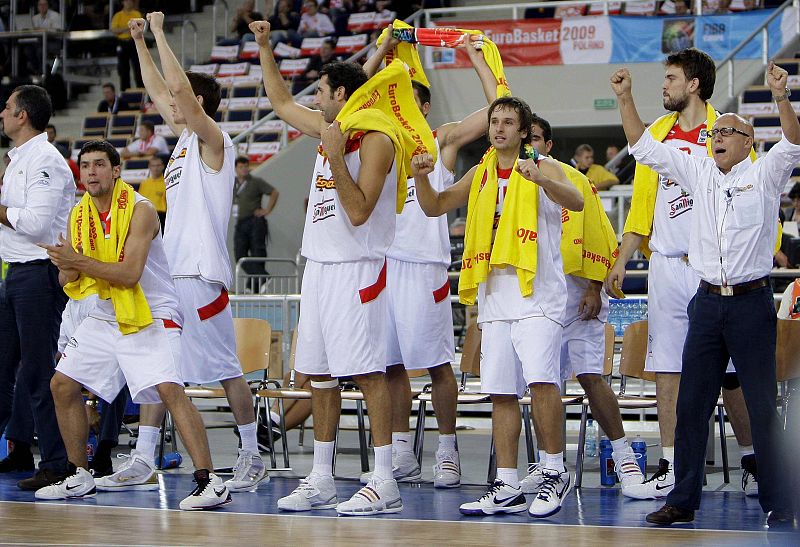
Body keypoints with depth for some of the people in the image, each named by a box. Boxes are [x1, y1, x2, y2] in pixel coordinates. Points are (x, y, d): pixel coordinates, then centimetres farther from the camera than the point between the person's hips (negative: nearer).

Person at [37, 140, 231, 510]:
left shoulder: (140, 210, -16)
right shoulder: (79, 216, 5)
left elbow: (129, 274, -26)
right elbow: (67, 281, 4)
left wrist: (79, 261, -28)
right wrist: (69, 267, -19)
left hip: (151, 317, -8)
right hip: (105, 318, 8)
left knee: (169, 390, -25)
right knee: (62, 386, 7)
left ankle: (209, 482, -26)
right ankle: (79, 478, 21)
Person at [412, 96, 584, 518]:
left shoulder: (543, 167, -1)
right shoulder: (480, 174, 16)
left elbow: (576, 201, -18)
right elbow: (434, 207, 19)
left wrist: (540, 179, -37)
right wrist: (421, 178, -2)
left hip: (536, 294, -6)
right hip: (495, 296, 6)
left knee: (540, 378, -20)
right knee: (501, 392, 4)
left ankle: (555, 473, -9)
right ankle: (507, 488, 8)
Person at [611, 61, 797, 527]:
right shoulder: (699, 173, 12)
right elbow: (644, 147, 15)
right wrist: (625, 99, 5)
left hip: (752, 301, -4)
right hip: (708, 300, 4)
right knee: (692, 404, 4)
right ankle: (684, 499, 10)